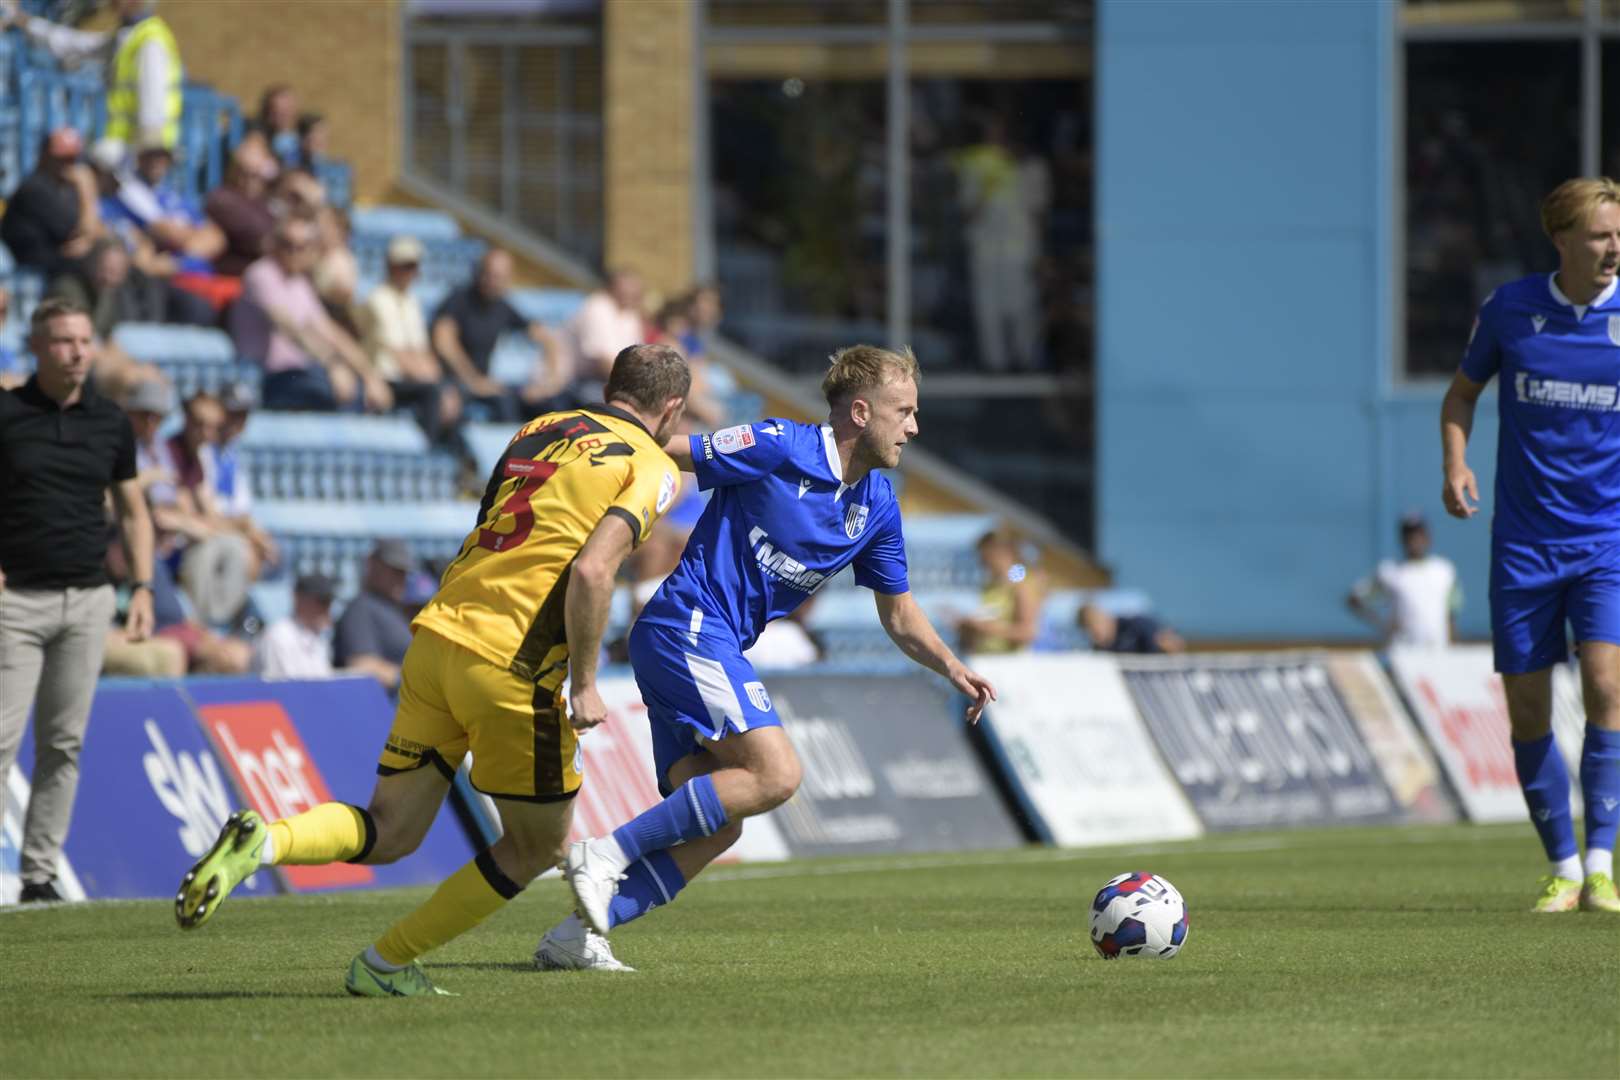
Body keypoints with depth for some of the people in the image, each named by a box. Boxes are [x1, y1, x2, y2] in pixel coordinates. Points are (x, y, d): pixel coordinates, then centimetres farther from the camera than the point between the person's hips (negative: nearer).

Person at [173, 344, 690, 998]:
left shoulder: (540, 430, 20)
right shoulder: (651, 467, -3)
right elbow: (591, 571, -16)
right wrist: (584, 684, -11)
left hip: (438, 632, 7)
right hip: (511, 666, -7)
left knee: (389, 833, 10)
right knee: (536, 844, 14)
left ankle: (261, 842, -17)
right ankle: (385, 963, 14)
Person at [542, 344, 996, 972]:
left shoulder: (877, 507, 13)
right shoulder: (778, 449, -11)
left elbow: (899, 615, 21)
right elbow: (661, 453, -8)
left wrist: (953, 669, 6)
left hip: (716, 648, 9)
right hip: (688, 624, -9)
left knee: (717, 826, -1)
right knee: (776, 773, -21)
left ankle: (578, 933, -4)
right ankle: (606, 854, -20)